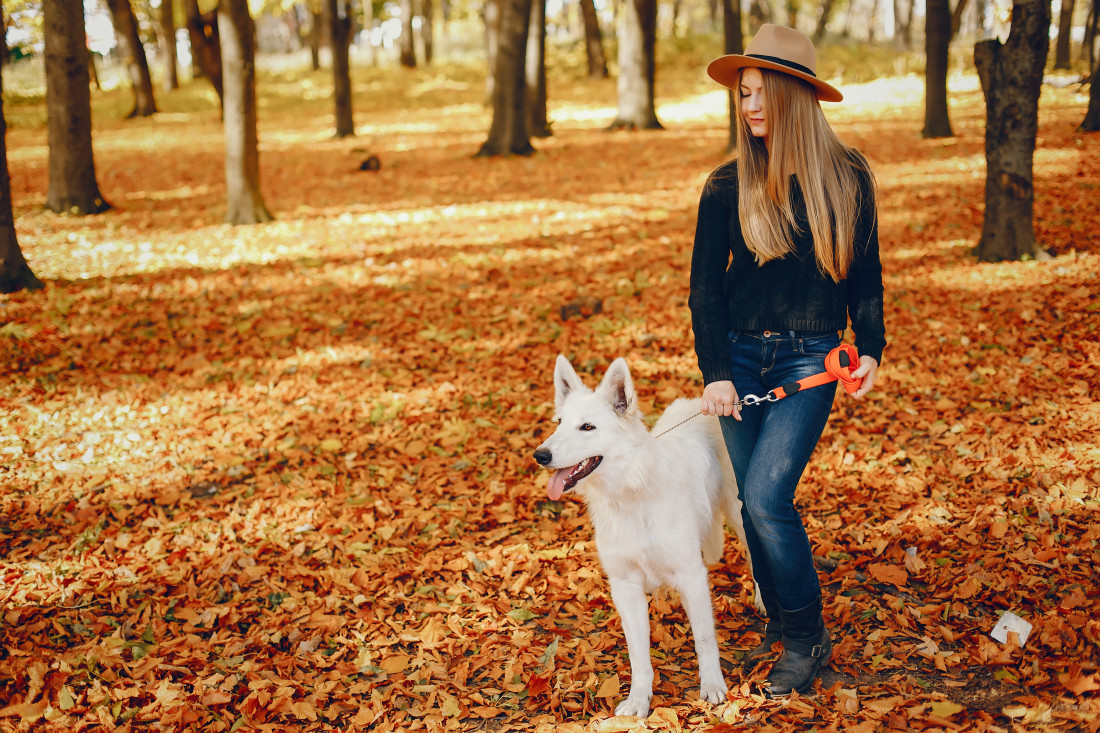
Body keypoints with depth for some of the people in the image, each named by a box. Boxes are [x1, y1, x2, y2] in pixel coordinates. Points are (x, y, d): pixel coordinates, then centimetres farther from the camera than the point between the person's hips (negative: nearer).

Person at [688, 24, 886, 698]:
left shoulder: (847, 178, 0)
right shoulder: (728, 186, 0)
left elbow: (865, 272, 10)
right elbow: (705, 287, 3)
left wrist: (871, 348, 2)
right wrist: (715, 373, -5)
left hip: (810, 359, -2)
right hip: (741, 356, 3)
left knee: (767, 497, -14)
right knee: (756, 502, 6)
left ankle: (808, 640, 3)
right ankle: (782, 623, 26)